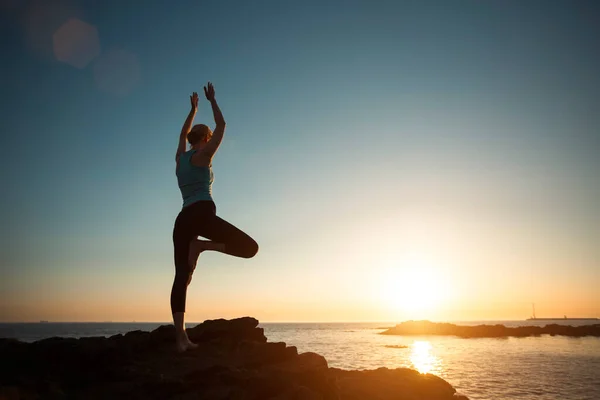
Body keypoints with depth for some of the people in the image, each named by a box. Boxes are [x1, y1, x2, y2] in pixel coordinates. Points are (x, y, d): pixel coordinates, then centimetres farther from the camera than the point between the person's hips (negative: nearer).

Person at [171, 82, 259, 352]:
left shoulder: (180, 157, 22)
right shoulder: (203, 155, 5)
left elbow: (183, 133, 41)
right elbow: (221, 126, 12)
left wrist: (193, 110, 50)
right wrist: (212, 100, 23)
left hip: (182, 220, 7)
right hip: (202, 214, -7)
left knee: (181, 276, -2)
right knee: (249, 247, -6)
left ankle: (180, 336, -11)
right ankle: (202, 245, -19)